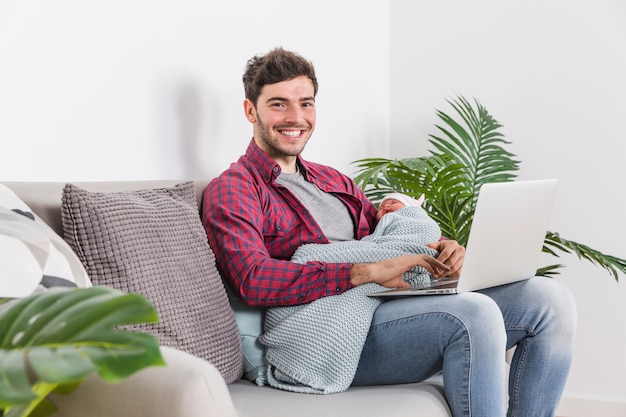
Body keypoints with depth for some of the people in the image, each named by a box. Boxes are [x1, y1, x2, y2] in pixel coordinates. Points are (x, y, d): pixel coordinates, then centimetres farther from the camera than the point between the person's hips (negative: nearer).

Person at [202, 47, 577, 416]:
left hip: (397, 305, 8)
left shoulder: (332, 180, 27)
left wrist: (445, 251, -1)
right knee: (473, 314, -32)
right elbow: (254, 279, -16)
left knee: (549, 298, -7)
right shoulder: (231, 191, 2)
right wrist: (366, 272, -21)